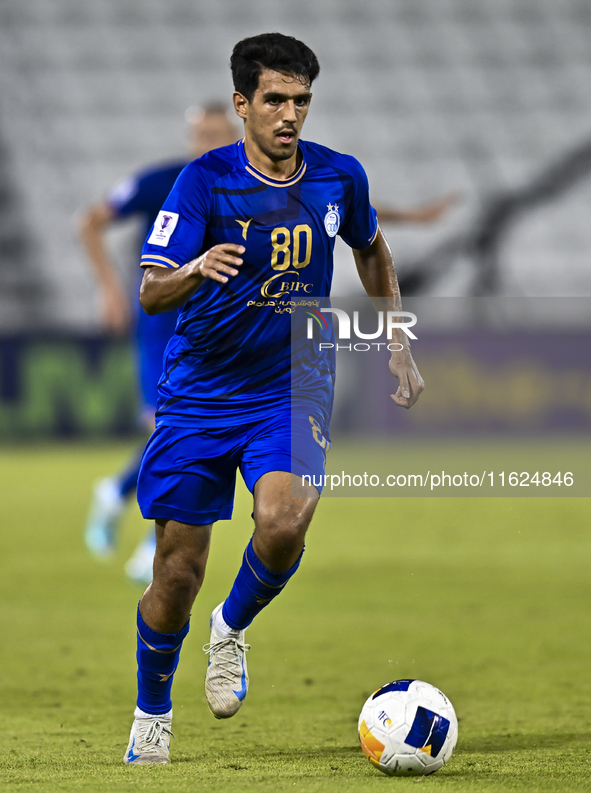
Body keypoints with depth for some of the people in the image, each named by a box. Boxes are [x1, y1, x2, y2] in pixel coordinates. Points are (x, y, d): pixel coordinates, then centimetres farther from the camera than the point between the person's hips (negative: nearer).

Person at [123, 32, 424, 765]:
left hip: (292, 390, 1)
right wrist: (196, 270, -39)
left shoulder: (339, 178, -3)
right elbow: (150, 292, -18)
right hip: (198, 395, -1)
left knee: (283, 521, -27)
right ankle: (151, 715, 25)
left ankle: (232, 629, 4)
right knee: (177, 572, 0)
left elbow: (372, 251, 19)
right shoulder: (205, 180, -12)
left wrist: (399, 347, 14)